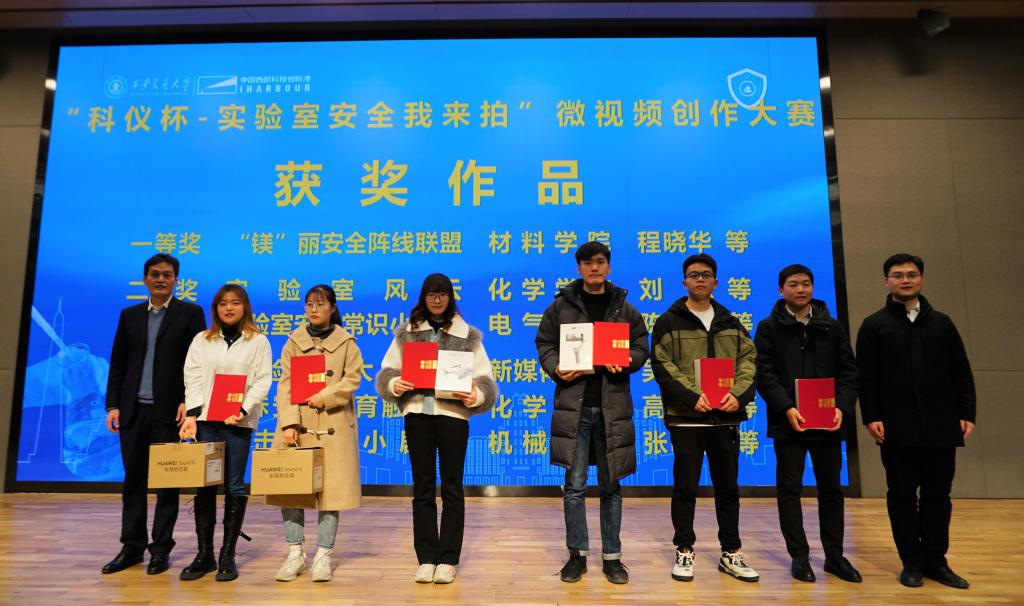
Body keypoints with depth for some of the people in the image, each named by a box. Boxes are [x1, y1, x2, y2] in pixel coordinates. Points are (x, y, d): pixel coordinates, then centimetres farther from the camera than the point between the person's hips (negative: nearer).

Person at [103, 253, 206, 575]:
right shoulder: (129, 315, 13)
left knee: (167, 481, 3)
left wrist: (189, 401, -13)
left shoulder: (190, 313, 1)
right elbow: (117, 363, 12)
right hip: (133, 410, 4)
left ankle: (161, 549, 13)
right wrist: (113, 405, 4)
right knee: (133, 479, 10)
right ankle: (132, 546, 22)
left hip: (169, 410, -4)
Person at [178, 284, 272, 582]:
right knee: (204, 486, 3)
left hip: (239, 422, -2)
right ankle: (204, 554, 13)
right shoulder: (201, 340, 11)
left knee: (234, 487, 2)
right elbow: (193, 379, 4)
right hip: (206, 420, 2)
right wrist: (192, 415, -9)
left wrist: (242, 410, -15)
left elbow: (262, 381, -2)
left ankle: (227, 555, 11)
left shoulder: (258, 341, 4)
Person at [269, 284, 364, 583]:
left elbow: (352, 379, -2)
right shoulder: (294, 341, 9)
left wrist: (324, 397, -16)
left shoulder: (346, 342, 6)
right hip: (298, 424, 2)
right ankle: (295, 554, 15)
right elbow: (286, 384, 0)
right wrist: (288, 423, -11)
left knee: (331, 488, -1)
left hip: (333, 426, -2)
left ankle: (323, 556, 10)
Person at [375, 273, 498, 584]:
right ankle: (426, 559, 18)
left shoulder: (468, 334, 8)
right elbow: (387, 370, 9)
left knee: (452, 487, 5)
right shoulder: (406, 333, 11)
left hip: (453, 413, -1)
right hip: (417, 412, 1)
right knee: (422, 487, 8)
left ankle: (448, 559, 16)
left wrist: (477, 395, -18)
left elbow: (484, 377, 3)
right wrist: (394, 384, -13)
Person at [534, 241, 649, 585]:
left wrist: (626, 362, -11)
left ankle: (612, 557, 22)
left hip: (612, 405, 2)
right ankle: (578, 555, 17)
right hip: (574, 404, -1)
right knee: (575, 484, 2)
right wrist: (556, 369, -13)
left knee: (611, 485, 10)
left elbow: (641, 348, 11)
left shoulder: (624, 308, 10)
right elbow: (544, 343, 6)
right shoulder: (561, 305, 5)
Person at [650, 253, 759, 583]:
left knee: (728, 487, 12)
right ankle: (684, 552, 19)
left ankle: (731, 553, 26)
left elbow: (749, 361, 5)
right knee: (685, 487, 5)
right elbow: (662, 367, -9)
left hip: (726, 417, 4)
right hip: (685, 417, -3)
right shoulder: (668, 323, 1)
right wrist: (692, 397, -20)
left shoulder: (731, 324, 13)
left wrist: (738, 394, -13)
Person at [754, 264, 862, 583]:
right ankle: (799, 556, 14)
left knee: (831, 488, 11)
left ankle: (834, 555, 24)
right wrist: (786, 407, -18)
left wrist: (842, 407, -8)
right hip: (788, 422, -3)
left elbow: (849, 372, 7)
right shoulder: (769, 327, 2)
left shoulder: (832, 327, 10)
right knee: (789, 489, 3)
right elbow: (765, 374, -6)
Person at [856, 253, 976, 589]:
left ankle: (936, 561, 21)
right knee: (903, 496, 4)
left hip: (941, 426, 3)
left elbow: (961, 372, 11)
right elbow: (865, 377, -2)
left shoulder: (941, 322, 12)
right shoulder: (874, 325, 3)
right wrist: (871, 417, -10)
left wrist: (966, 414, 3)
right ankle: (912, 562, 14)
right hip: (897, 428, -3)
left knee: (938, 495, 9)